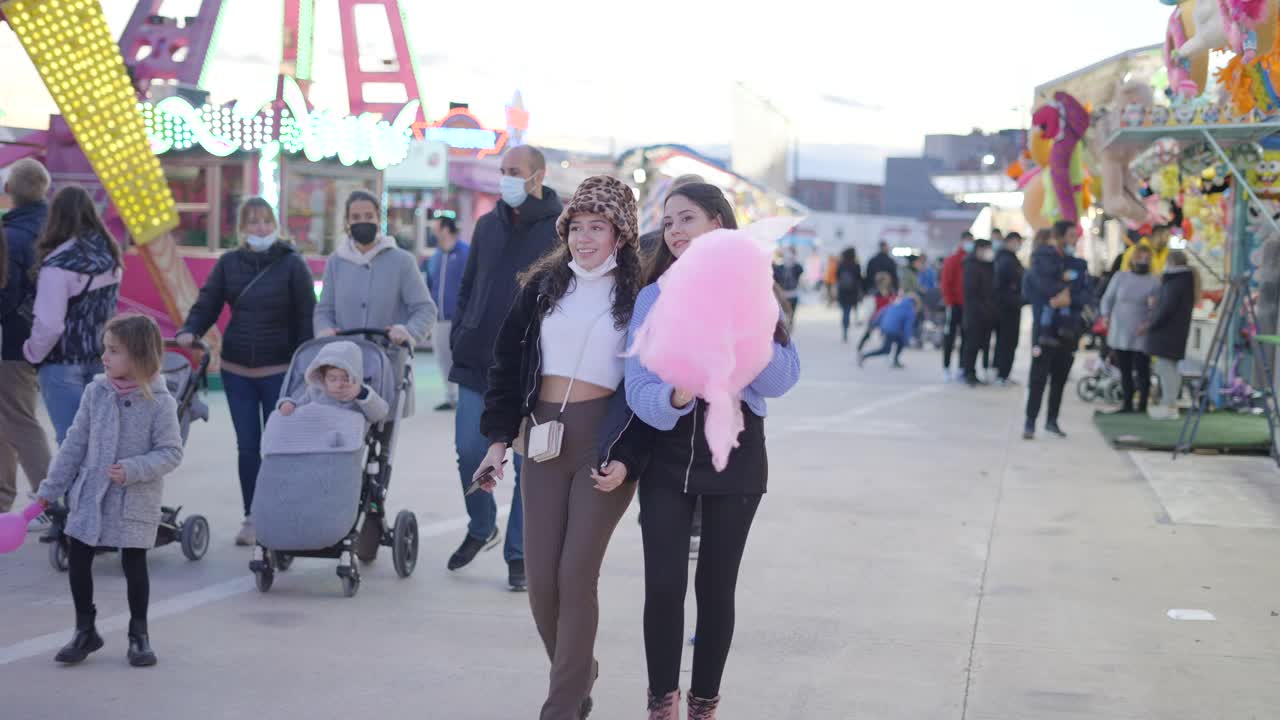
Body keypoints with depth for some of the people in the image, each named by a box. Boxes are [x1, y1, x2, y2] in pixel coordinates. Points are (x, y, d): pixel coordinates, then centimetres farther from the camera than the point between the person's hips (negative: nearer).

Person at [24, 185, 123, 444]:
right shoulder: (109, 256, 2)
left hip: (63, 364, -6)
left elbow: (49, 324, -19)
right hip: (99, 358, 6)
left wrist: (33, 353, -3)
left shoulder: (59, 264, -20)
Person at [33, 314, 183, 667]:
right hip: (90, 495, 4)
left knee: (134, 564, 3)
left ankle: (139, 634, 21)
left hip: (135, 502, -4)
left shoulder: (159, 402, -13)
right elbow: (74, 443, 4)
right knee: (77, 559, 6)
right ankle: (85, 631, 22)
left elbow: (170, 452, -11)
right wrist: (51, 488, 6)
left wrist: (132, 470, -25)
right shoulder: (95, 392, -2)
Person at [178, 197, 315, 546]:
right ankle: (251, 517, 15)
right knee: (247, 446, 7)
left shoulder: (292, 264, -3)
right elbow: (207, 305, 5)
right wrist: (189, 331, -15)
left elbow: (307, 318, -3)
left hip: (279, 370, -3)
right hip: (237, 370, 3)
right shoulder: (228, 263, 6)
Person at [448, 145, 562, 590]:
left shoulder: (561, 230, -4)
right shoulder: (488, 226, 11)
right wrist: (459, 337, 8)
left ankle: (519, 555, 14)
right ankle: (481, 528, 28)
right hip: (478, 365, 4)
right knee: (470, 453, 4)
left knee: (529, 464, 3)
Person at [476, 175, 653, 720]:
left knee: (576, 575, -7)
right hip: (544, 436, 4)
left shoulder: (638, 295, -2)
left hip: (606, 441, -4)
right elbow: (509, 363, 10)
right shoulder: (542, 286, 8)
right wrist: (499, 439, 3)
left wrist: (627, 459, -12)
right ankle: (579, 674, 29)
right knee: (540, 578, 4)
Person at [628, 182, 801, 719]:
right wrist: (674, 396, -30)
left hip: (736, 450, 0)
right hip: (668, 452, 0)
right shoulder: (653, 298, 0)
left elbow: (783, 380, -7)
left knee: (716, 586, 5)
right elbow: (638, 386, -10)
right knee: (664, 584, -6)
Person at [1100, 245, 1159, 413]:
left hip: (1141, 335, -3)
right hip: (1119, 333, 3)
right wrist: (1106, 317, -3)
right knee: (1124, 370, 10)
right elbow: (1108, 298, 12)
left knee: (1142, 371, -4)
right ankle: (1127, 404, 19)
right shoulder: (1120, 276, 8)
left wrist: (1149, 323, -18)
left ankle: (1142, 406, 3)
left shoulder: (1154, 282, 1)